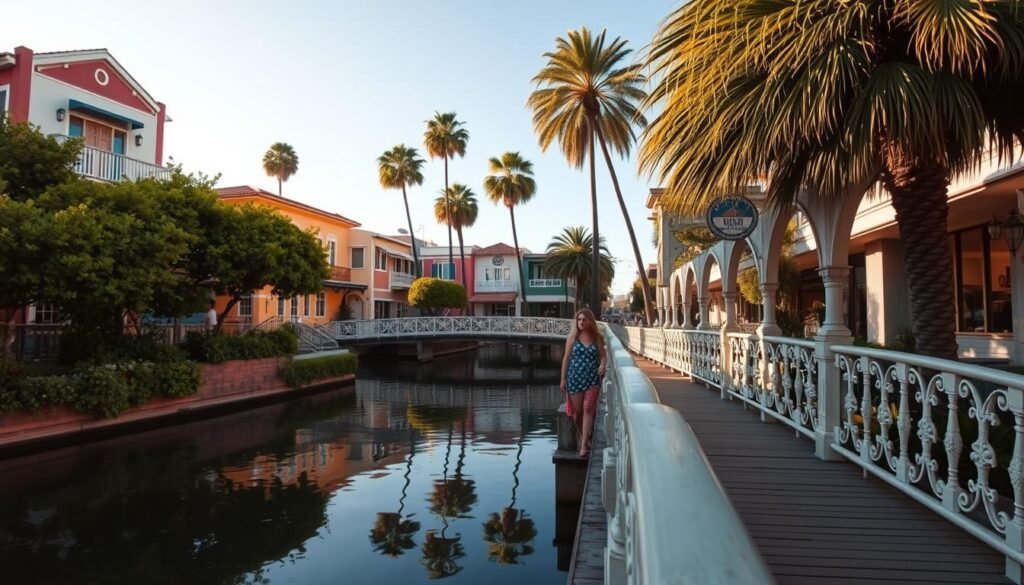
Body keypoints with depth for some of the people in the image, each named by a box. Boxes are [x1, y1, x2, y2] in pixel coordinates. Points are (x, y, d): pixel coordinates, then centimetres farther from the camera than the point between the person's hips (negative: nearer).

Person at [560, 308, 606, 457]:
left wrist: (602, 365, -17)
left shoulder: (597, 338, 2)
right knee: (577, 410, 8)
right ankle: (580, 435, 32)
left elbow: (602, 356, 7)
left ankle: (584, 444, -4)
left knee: (588, 409, -6)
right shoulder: (572, 337, 0)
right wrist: (563, 378, 1)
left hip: (592, 378, 0)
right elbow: (566, 357, 2)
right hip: (575, 377, 0)